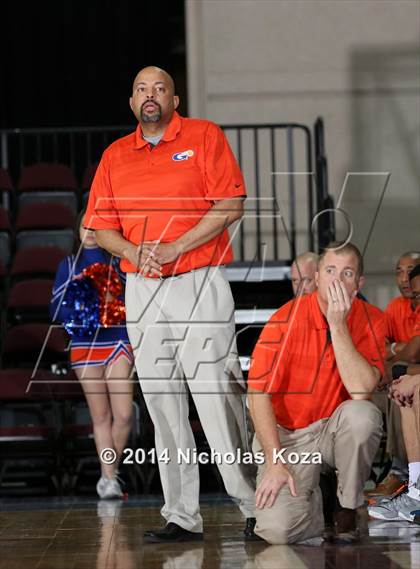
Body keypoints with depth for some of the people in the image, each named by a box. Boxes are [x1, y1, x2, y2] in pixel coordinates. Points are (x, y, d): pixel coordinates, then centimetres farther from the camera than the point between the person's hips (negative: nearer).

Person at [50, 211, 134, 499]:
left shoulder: (118, 261, 6)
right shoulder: (69, 265, 11)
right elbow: (56, 308, 7)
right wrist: (76, 316, -12)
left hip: (118, 342, -1)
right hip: (85, 345, 1)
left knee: (123, 414, -10)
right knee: (101, 416, 2)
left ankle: (109, 473, 8)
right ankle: (110, 478, 4)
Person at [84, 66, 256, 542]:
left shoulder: (204, 136, 2)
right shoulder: (115, 155, 15)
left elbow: (230, 206, -7)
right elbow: (101, 227, 13)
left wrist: (172, 249, -13)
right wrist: (135, 252, -9)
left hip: (199, 286, -5)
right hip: (141, 290, 5)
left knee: (218, 397, -11)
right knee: (163, 406, 4)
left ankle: (255, 507, -7)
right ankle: (181, 517, 8)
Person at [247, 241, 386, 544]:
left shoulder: (371, 320, -8)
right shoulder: (287, 319, -13)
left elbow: (361, 390, -23)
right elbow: (259, 393, -12)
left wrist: (338, 325, -26)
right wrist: (275, 462, -16)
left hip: (336, 429, 2)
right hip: (287, 434, -2)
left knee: (363, 414, -35)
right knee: (277, 529, -24)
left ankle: (347, 508, -9)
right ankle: (310, 494, 14)